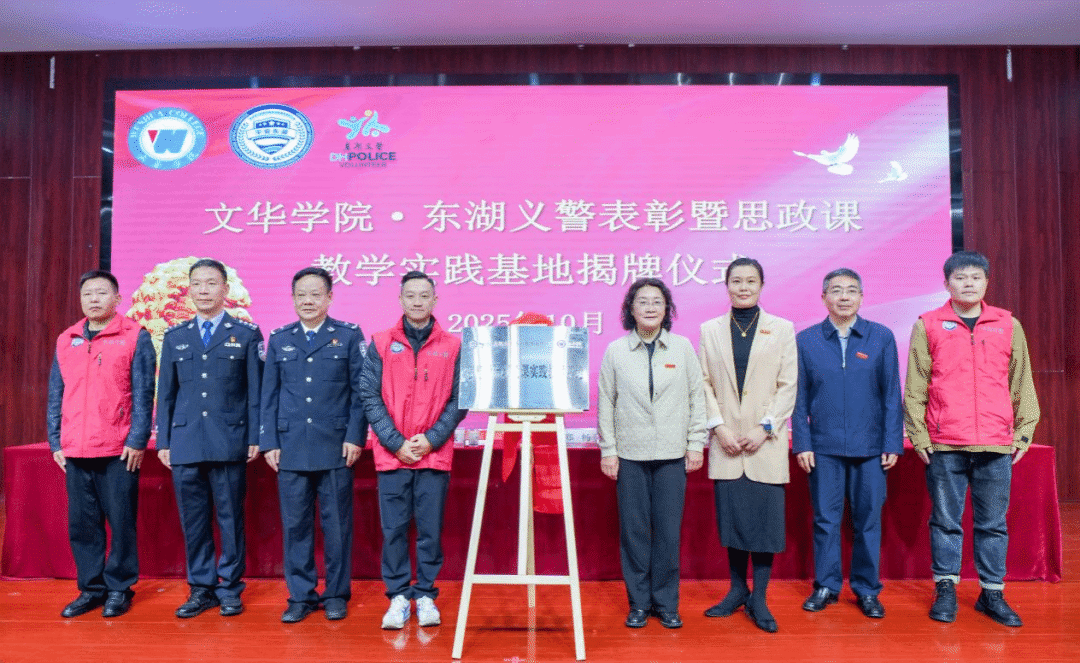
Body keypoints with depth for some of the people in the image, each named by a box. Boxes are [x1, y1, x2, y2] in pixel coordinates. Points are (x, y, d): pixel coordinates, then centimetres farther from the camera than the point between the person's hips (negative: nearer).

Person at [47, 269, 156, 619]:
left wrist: (137, 440, -10)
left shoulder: (135, 337, -1)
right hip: (75, 452, 4)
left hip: (119, 451, -4)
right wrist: (56, 442, 8)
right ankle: (91, 588, 22)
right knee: (81, 524, 9)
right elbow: (56, 396, 14)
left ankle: (119, 589, 15)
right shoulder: (65, 341, 12)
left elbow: (143, 393, -5)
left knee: (121, 522, 2)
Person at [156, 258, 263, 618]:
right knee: (193, 519, 8)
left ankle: (230, 589, 16)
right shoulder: (174, 337, 12)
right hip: (185, 443, 3)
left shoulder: (247, 334, 3)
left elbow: (256, 391, 1)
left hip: (229, 443, -3)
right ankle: (201, 588, 21)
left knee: (230, 518, 3)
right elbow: (166, 393, 12)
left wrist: (255, 437, -5)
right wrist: (163, 440, 8)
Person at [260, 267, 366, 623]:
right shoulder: (279, 339, 10)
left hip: (335, 446, -2)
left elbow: (359, 391, 0)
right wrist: (268, 442, 3)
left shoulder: (349, 335, 3)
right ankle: (301, 595, 20)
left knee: (336, 523, 5)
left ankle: (336, 594, 19)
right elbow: (269, 394, 10)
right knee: (295, 523, 7)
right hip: (291, 446, 2)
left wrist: (354, 437, -8)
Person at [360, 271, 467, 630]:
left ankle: (425, 595, 20)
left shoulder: (452, 346, 4)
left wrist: (431, 439, -8)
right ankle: (398, 596, 19)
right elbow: (370, 397, 1)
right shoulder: (381, 343, 4)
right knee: (393, 529, 5)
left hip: (435, 454, 0)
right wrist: (396, 442, -7)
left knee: (430, 529, 5)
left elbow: (458, 400, 2)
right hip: (391, 454, 0)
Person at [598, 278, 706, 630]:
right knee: (634, 530, 5)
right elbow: (606, 403, 4)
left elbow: (697, 396, 6)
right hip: (630, 455, 0)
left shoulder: (683, 348, 3)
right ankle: (639, 603, 19)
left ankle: (666, 604, 20)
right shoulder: (615, 351, 2)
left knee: (669, 531, 4)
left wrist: (696, 444, 3)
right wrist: (608, 450, 1)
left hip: (672, 455, 0)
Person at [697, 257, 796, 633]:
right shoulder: (710, 330, 9)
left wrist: (765, 428, -9)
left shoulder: (782, 329, 5)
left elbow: (788, 386, 1)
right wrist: (718, 426, -6)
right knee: (731, 515, 6)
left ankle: (759, 598, 11)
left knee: (766, 517, -1)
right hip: (726, 442, 1)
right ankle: (737, 590, 22)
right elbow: (704, 383, 5)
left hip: (766, 442, -1)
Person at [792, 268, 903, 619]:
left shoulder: (882, 337, 3)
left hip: (870, 446, 0)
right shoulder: (806, 340, 3)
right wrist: (802, 443, -2)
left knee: (868, 520, 7)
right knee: (825, 519, 7)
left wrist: (893, 443, -1)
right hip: (824, 447, 0)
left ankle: (867, 589, 22)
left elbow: (892, 395, 4)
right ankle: (826, 585, 21)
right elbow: (799, 397, 4)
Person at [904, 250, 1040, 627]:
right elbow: (915, 387, 2)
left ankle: (992, 593, 21)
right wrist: (918, 435, -2)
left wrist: (1024, 433, 8)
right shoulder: (928, 325, 3)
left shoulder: (1009, 325, 9)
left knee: (993, 522, 9)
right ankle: (945, 590, 18)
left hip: (996, 445, 2)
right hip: (944, 445, -1)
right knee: (946, 520, 7)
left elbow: (1022, 383, 12)